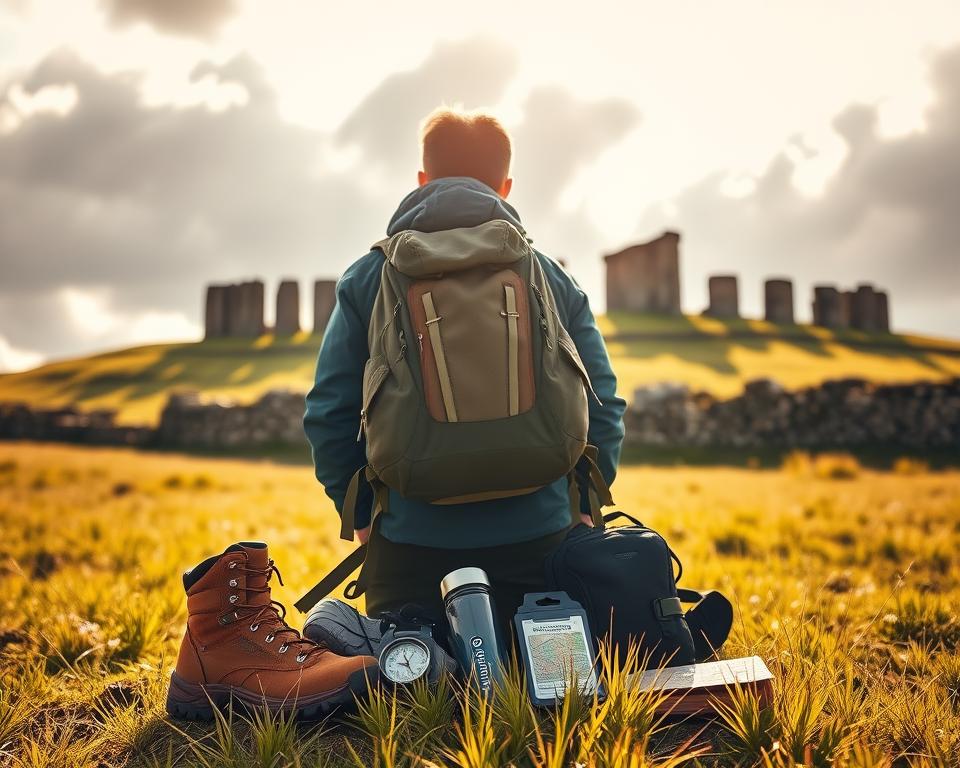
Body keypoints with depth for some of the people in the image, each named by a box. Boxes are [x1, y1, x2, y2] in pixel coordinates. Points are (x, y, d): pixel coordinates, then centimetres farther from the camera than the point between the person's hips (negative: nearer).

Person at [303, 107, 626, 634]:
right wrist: (585, 503, 18)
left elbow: (328, 412, 2)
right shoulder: (554, 278, 7)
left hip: (411, 534, -1)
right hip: (536, 534, 1)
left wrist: (359, 510, 14)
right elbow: (603, 407, 6)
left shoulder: (367, 277, 3)